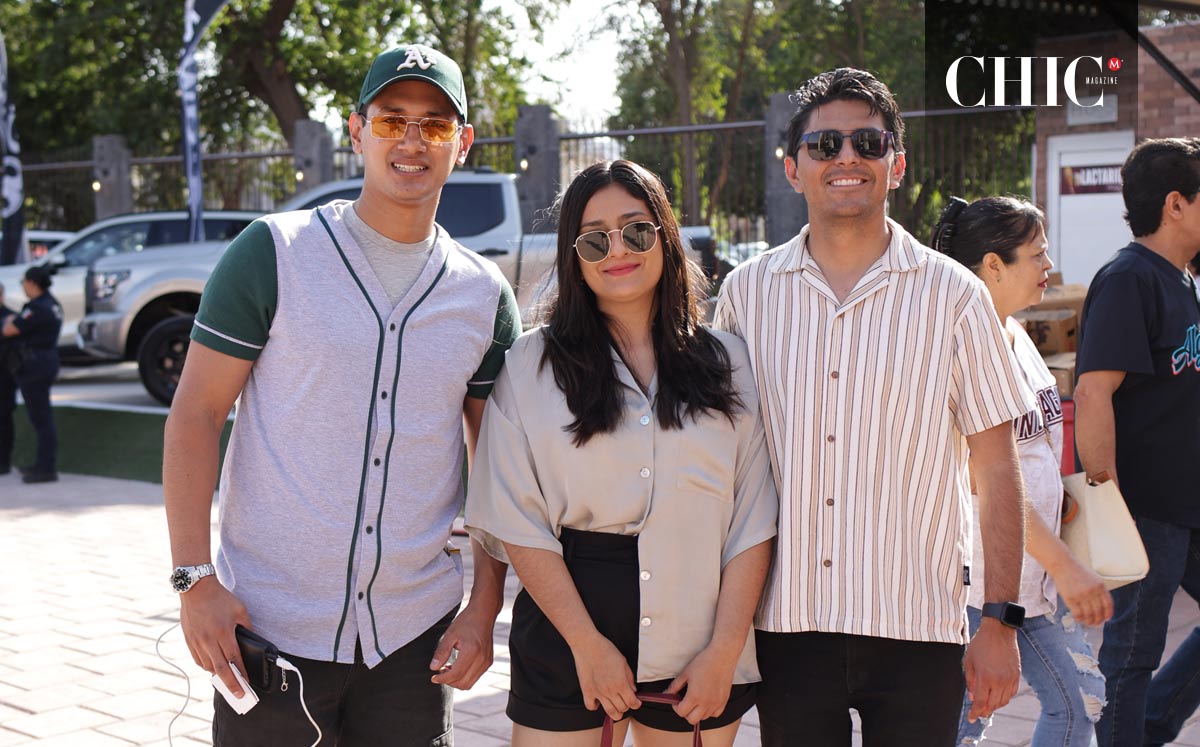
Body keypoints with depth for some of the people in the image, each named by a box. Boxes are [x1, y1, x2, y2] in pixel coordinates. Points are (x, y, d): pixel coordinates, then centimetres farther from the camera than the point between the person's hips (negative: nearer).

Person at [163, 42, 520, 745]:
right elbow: (195, 415, -5)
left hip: (416, 633, 3)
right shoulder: (274, 252, -5)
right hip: (268, 625, -3)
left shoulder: (486, 294, 5)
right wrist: (194, 577, -12)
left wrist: (485, 608, 2)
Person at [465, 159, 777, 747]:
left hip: (696, 649, 2)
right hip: (565, 647, -1)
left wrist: (724, 650, -7)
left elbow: (753, 520, 2)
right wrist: (589, 645, -12)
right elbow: (518, 522, -5)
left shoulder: (726, 362, 5)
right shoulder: (532, 364, 1)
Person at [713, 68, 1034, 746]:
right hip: (788, 620, 2)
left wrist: (1001, 621, -4)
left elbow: (996, 471, 1)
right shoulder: (748, 293, 5)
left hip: (917, 622, -1)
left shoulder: (953, 295, 0)